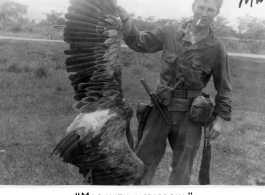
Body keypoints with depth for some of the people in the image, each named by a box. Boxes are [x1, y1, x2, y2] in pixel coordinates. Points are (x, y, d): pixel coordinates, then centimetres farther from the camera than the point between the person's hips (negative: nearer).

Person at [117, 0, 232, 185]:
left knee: (181, 169, 10)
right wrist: (125, 18, -11)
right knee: (143, 163, 8)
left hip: (189, 114, -1)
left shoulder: (217, 49, -6)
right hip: (162, 109, 2)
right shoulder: (170, 33, -2)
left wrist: (220, 119, -4)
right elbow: (138, 42, 5)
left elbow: (224, 87, 2)